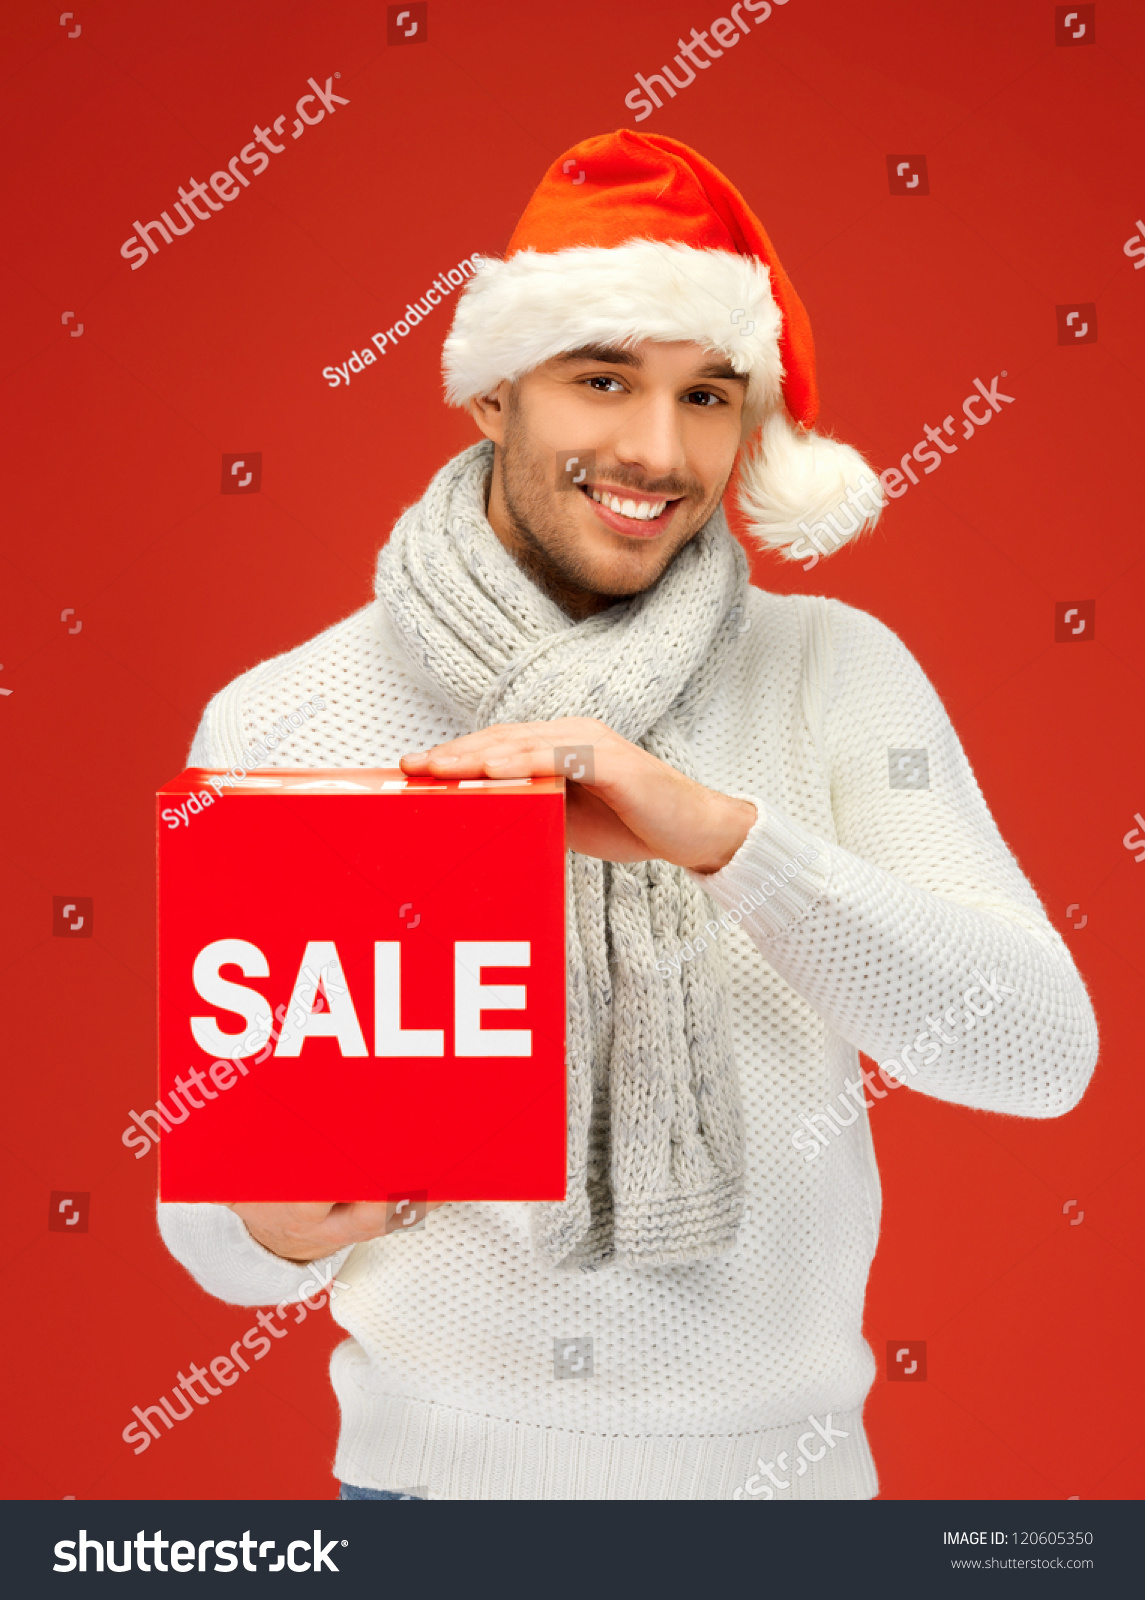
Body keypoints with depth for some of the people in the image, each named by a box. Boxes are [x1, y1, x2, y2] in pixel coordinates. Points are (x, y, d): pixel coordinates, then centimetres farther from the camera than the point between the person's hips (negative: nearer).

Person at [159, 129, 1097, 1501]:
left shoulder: (834, 676, -6)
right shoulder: (281, 717, -8)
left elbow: (1044, 1057, -16)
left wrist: (722, 832, -28)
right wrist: (273, 1232, -25)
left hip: (769, 1454, 1)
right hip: (440, 1453, 0)